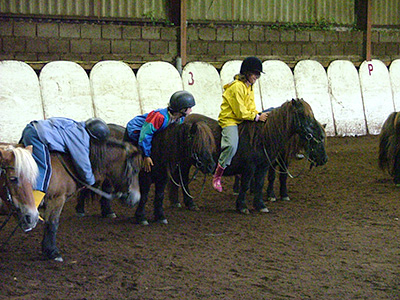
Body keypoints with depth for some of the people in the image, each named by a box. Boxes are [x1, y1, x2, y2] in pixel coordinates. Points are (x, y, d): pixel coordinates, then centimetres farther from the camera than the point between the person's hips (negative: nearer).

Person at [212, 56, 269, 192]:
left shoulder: (249, 86, 13)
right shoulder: (237, 87, -18)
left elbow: (250, 108, 17)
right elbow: (240, 112, -19)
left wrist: (258, 115, 0)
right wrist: (257, 117, -18)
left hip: (244, 120, 10)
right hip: (229, 120, -10)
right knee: (231, 146, -31)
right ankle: (217, 176, -18)